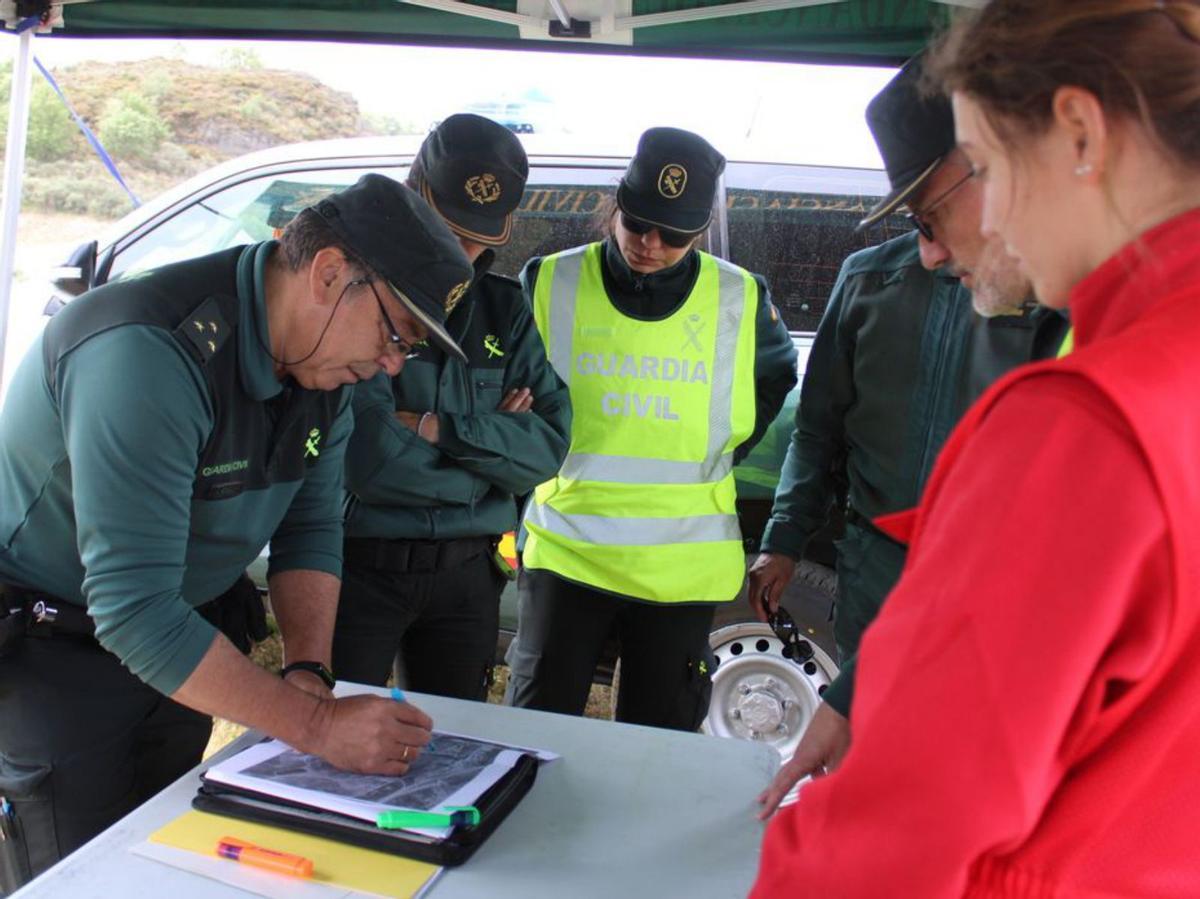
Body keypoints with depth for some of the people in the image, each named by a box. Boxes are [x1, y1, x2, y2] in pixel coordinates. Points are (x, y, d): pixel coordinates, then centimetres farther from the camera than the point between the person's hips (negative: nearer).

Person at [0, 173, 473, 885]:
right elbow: (133, 608, -36)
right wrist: (315, 725, -34)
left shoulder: (324, 354, -7)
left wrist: (309, 675, -16)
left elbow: (312, 525, -2)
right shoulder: (150, 353, -33)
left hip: (168, 642, 7)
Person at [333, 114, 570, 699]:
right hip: (358, 565, -4)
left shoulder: (504, 310, 5)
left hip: (466, 573, 4)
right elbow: (367, 457, -21)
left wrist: (439, 428, -17)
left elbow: (547, 448, -5)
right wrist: (492, 433, -9)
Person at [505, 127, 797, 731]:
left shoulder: (740, 299, 0)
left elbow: (775, 378, 19)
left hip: (683, 565, 1)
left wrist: (721, 452, 10)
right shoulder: (552, 282, -2)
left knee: (661, 744, 13)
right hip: (567, 550, 0)